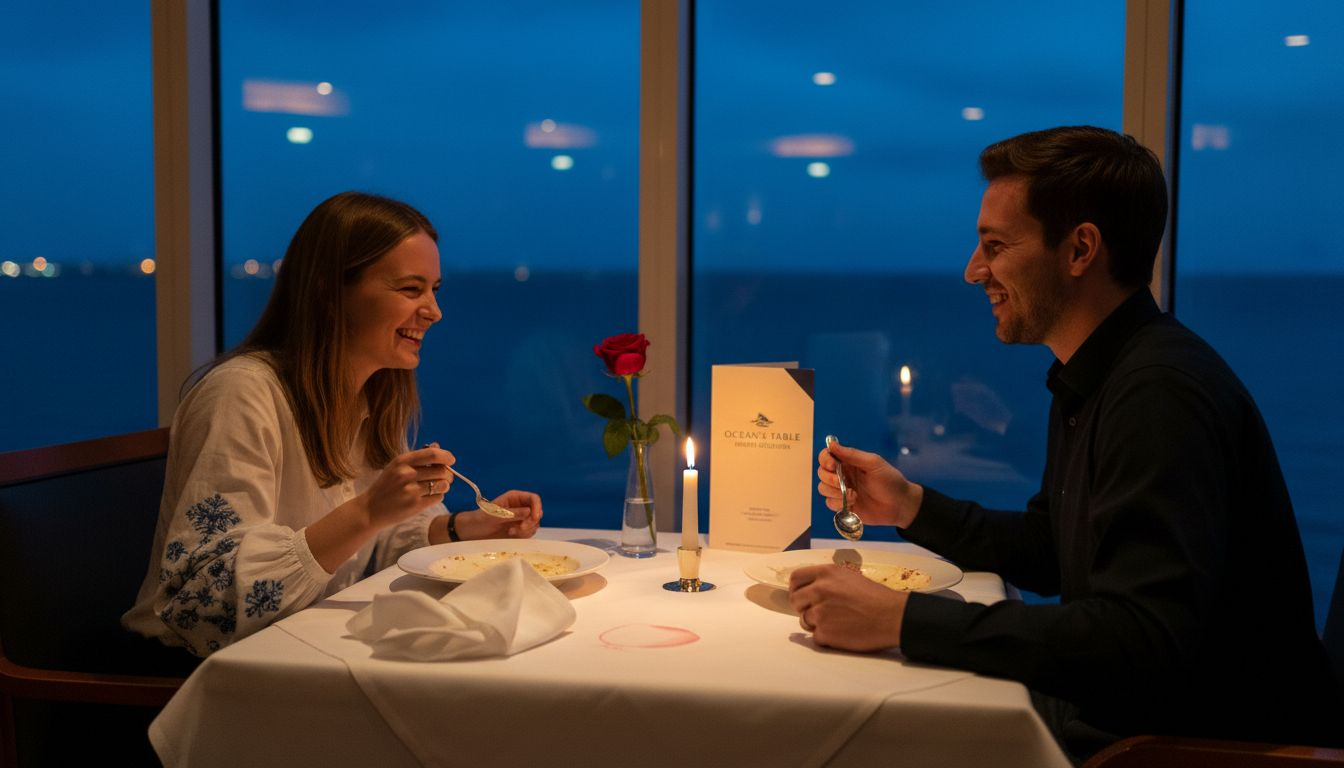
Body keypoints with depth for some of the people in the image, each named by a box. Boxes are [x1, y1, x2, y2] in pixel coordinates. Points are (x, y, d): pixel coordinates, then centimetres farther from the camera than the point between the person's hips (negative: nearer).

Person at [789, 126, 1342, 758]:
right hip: (1106, 713, 9)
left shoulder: (1162, 393, -23)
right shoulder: (1085, 383, 9)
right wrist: (910, 507, 8)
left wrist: (902, 619, -31)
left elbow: (1144, 642, -32)